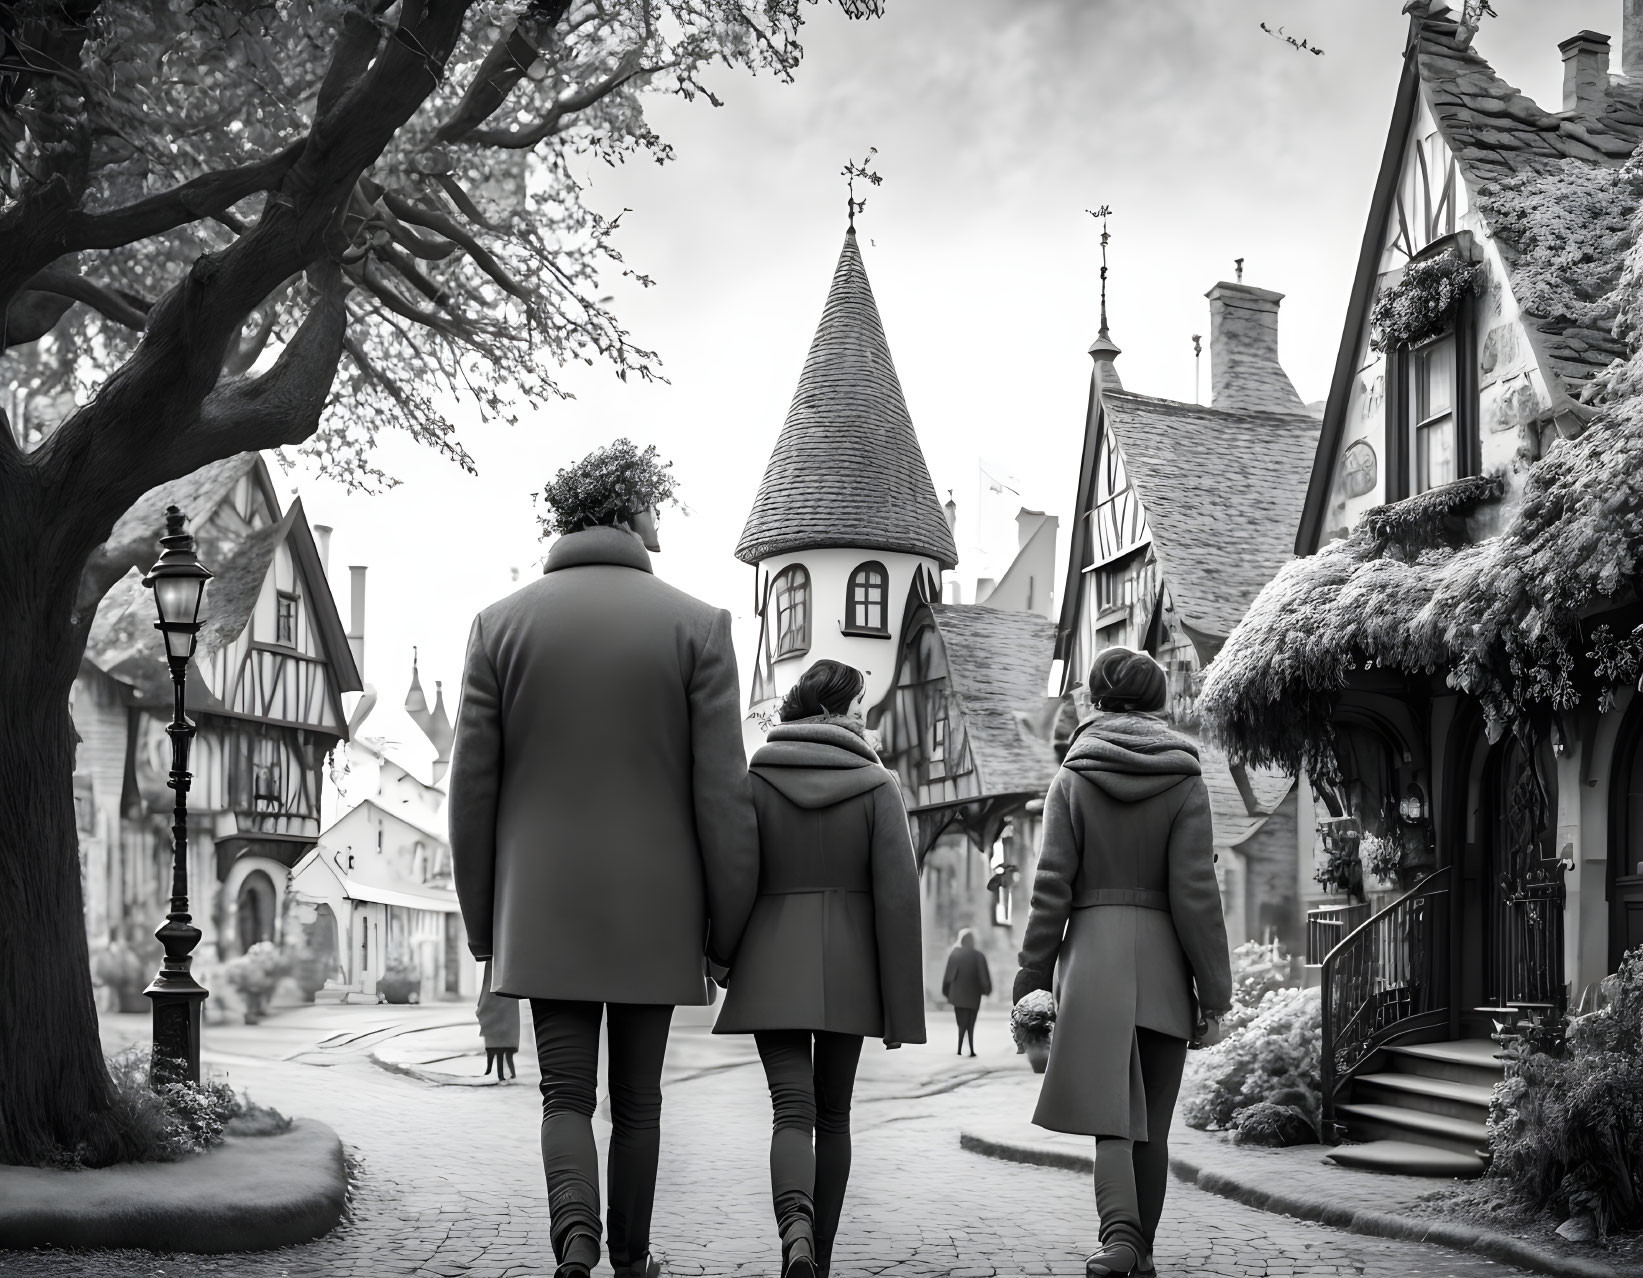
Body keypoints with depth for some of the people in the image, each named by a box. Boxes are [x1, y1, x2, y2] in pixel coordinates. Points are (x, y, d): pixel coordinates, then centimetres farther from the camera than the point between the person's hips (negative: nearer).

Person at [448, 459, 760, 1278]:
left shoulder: (501, 624, 0)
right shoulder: (697, 626, -5)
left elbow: (472, 787, 1)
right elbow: (722, 793, -7)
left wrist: (481, 921, 11)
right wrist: (728, 928, 2)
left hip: (544, 909, 1)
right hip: (655, 912, 0)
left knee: (567, 1094, 7)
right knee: (637, 1099, 14)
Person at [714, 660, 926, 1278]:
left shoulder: (754, 780, -1)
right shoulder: (877, 785, -4)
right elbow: (897, 895, -7)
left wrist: (722, 959, 12)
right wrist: (901, 1007, -3)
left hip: (773, 968, 0)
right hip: (848, 969, 0)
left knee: (792, 1110, -4)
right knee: (833, 1112, 15)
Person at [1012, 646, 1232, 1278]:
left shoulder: (1072, 779, 3)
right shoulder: (1184, 780, 1)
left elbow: (1052, 887, -2)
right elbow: (1195, 892, -4)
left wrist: (1031, 979, 3)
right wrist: (1214, 991, 0)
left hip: (1093, 955, -1)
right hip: (1163, 963, 1)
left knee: (1109, 1117, -3)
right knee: (1152, 1126, 11)